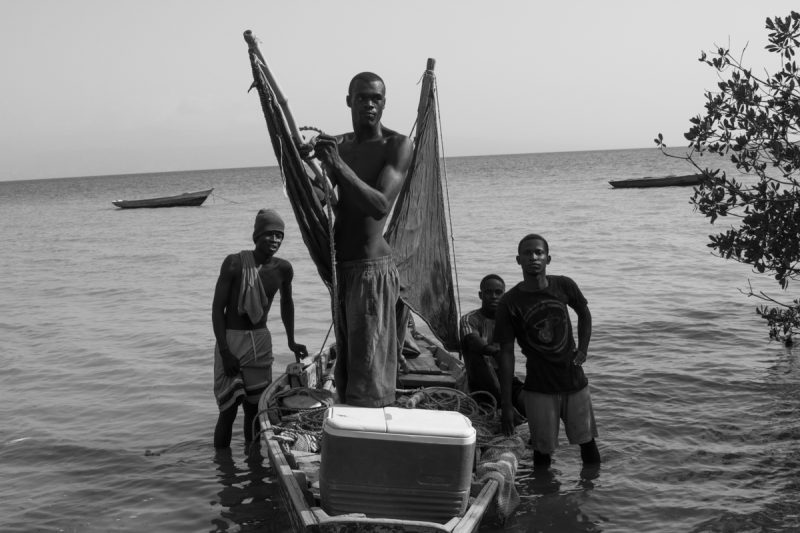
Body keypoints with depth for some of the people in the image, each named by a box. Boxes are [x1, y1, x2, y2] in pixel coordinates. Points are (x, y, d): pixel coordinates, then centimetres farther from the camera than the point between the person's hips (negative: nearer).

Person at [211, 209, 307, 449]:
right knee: (228, 410, -4)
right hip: (231, 339, -4)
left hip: (261, 341, 4)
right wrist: (224, 351, -17)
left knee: (254, 407, 9)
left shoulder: (283, 269, -1)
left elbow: (286, 302, 18)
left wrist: (291, 342, 18)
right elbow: (217, 308, -12)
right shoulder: (234, 263, -14)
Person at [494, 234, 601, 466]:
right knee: (543, 450, 4)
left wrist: (582, 349, 5)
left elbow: (584, 314, 18)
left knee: (587, 443, 12)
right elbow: (506, 353, -10)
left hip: (575, 380, 3)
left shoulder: (564, 286, -5)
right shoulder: (509, 303, -13)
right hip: (539, 389, -3)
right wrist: (506, 404, -11)